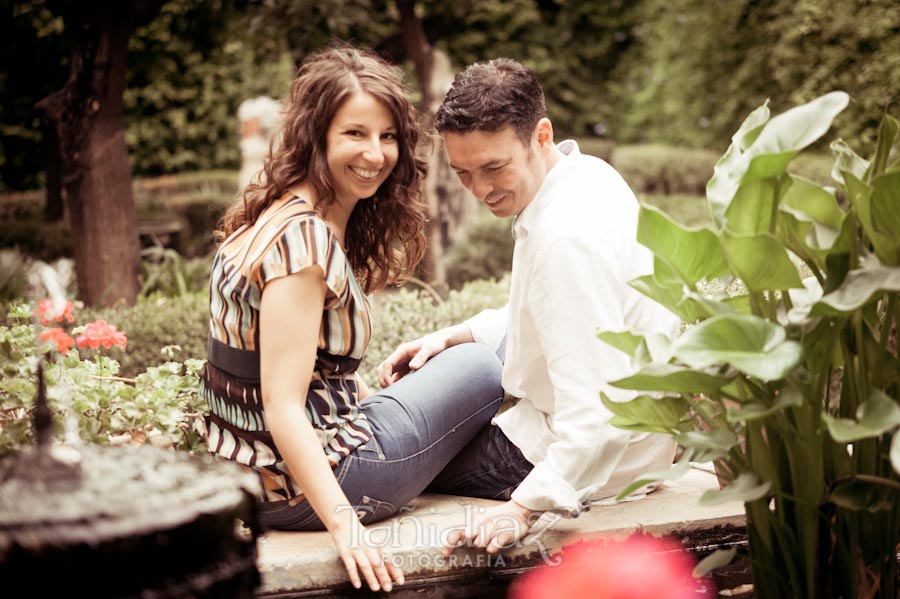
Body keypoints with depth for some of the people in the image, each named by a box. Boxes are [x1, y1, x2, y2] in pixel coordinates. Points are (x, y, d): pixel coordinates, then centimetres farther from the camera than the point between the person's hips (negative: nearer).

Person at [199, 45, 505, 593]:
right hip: (297, 489, -10)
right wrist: (345, 526, -30)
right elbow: (282, 408, -27)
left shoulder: (277, 216, 5)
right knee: (482, 370, 3)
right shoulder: (303, 238, -23)